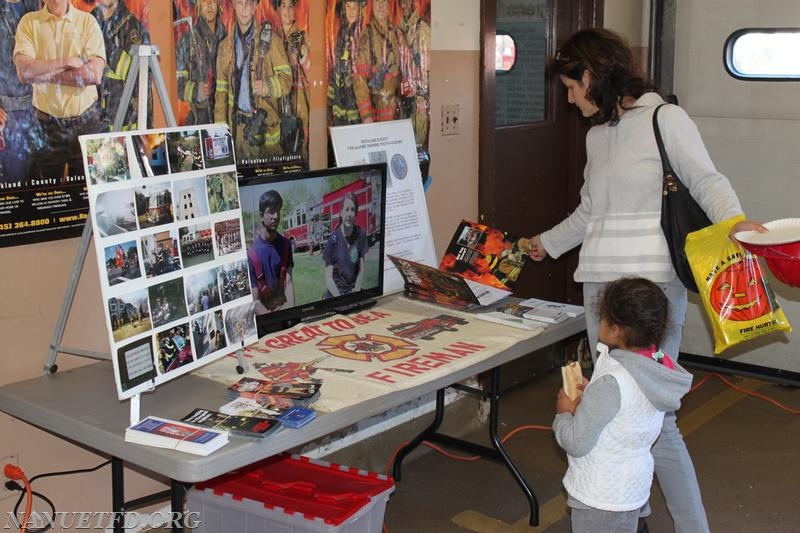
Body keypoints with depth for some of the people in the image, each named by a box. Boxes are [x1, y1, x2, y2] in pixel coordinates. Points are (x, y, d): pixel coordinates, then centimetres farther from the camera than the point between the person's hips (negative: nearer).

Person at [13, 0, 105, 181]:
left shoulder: (88, 21, -2)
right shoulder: (28, 22, 0)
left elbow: (95, 74, -15)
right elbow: (23, 71, -13)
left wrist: (44, 73, -12)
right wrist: (66, 62, -14)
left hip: (85, 118, 0)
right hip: (45, 120, 1)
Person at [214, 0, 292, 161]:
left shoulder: (268, 39, 1)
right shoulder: (225, 46, 11)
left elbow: (286, 78, -1)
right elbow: (221, 91, 10)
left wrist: (266, 86, -21)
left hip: (265, 122, -2)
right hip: (238, 125, 2)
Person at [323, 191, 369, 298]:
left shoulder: (360, 234, -1)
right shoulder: (333, 240, -11)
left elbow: (361, 269, 5)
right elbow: (328, 278, -9)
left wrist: (357, 290, -10)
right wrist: (340, 298, -21)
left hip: (353, 290, 3)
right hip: (334, 293, -3)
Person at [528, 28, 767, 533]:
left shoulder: (665, 119, -2)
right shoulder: (597, 135, 19)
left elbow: (707, 182, -3)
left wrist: (735, 220, -23)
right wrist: (547, 242, 42)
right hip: (600, 285, 7)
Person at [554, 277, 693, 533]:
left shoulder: (610, 384, -30)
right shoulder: (658, 366, -6)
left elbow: (576, 443, -24)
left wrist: (564, 413, -7)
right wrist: (592, 395, 3)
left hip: (600, 496, -7)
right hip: (635, 486, 7)